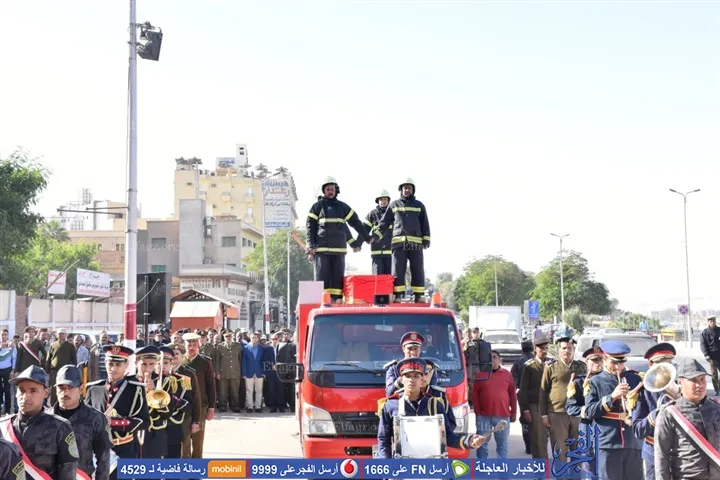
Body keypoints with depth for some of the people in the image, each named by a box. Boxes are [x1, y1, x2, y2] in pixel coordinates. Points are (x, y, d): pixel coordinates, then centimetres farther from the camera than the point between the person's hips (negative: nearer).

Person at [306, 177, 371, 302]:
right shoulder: (317, 206, 6)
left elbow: (356, 223, 17)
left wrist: (367, 238, 13)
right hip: (322, 249, -3)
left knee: (338, 277, 2)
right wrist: (311, 247, -8)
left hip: (339, 248, 3)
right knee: (322, 277, -5)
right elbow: (310, 226, 2)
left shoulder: (343, 207, 15)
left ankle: (337, 300, 3)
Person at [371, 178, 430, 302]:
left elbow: (425, 224, 13)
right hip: (398, 243, 0)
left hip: (416, 243, 0)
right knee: (397, 271, -4)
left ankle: (419, 296, 1)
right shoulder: (394, 205, 13)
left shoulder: (419, 205, 15)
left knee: (418, 271, -1)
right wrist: (375, 236, -2)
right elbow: (384, 222, 10)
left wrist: (426, 240, 1)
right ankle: (398, 296, -3)